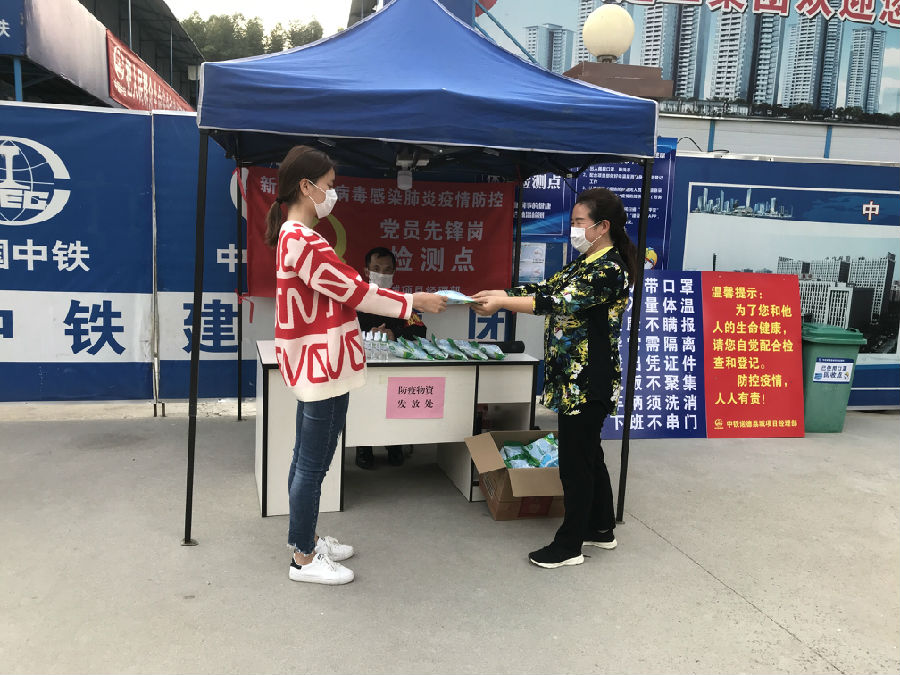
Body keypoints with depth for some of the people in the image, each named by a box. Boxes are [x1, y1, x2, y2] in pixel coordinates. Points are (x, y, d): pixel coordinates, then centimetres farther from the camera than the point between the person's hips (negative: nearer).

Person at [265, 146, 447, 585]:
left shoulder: (294, 236, 13)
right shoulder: (303, 240, -21)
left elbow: (338, 292, 14)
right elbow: (353, 290, -18)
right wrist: (414, 302, -9)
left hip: (314, 365, 11)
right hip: (321, 367, -11)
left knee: (306, 458, 20)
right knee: (313, 465, 1)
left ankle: (303, 537, 35)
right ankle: (304, 560, 15)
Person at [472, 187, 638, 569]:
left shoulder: (611, 269, -17)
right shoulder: (584, 263, 13)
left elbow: (561, 302, -26)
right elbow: (546, 290, 10)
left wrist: (502, 302, -26)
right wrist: (497, 296, -3)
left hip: (589, 383, -10)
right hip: (574, 379, 10)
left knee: (576, 460, 0)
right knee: (588, 454, 19)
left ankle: (569, 546, 13)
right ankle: (601, 529, 35)